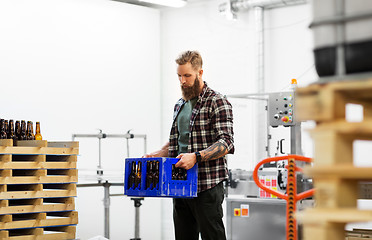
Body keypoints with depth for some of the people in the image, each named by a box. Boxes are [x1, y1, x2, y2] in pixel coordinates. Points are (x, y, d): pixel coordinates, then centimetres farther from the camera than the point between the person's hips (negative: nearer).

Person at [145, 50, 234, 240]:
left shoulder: (217, 102, -6)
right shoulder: (180, 105, 18)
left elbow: (226, 143, -16)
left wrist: (196, 157, -27)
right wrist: (156, 155, 9)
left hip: (207, 187, -7)